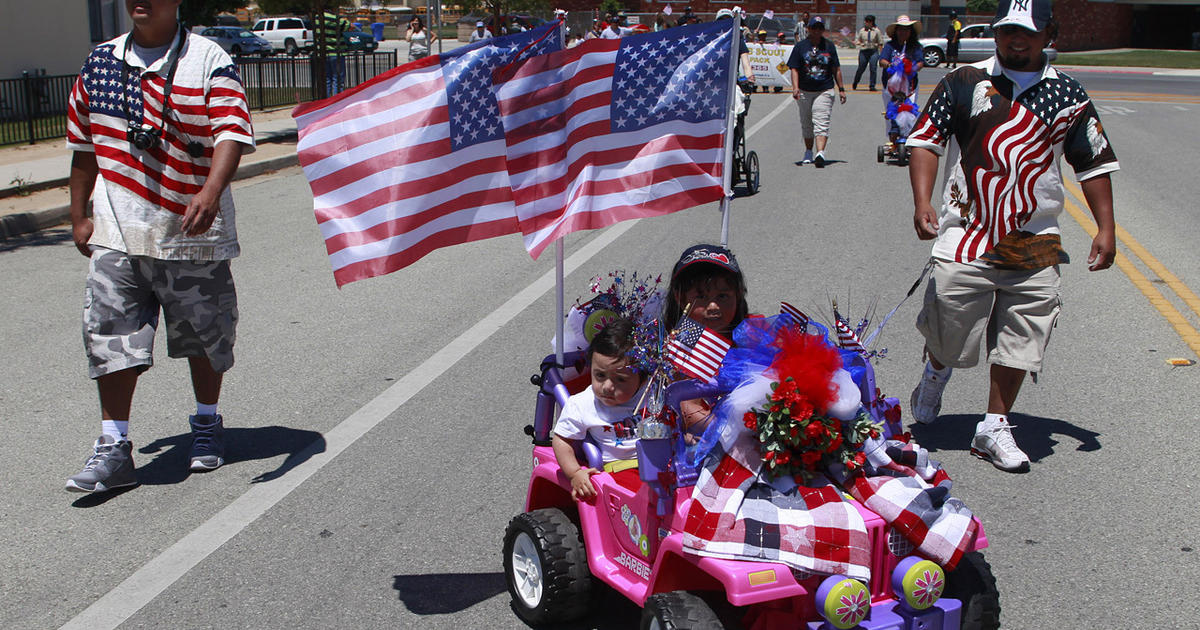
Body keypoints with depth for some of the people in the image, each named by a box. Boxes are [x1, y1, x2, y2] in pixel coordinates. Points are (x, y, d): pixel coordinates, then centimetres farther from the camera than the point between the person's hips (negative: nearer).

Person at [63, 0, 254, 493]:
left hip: (192, 230, -3)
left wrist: (211, 191, -36)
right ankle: (113, 449, 6)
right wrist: (79, 217, 17)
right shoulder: (100, 62, 8)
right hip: (117, 232, 3)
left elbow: (231, 132, -19)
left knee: (203, 333, 12)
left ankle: (207, 423, 33)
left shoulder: (208, 60, -6)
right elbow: (84, 145, 17)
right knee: (110, 336, -3)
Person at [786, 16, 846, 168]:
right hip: (805, 91, 1)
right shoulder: (800, 46, 4)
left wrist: (841, 89, 11)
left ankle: (820, 153, -27)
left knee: (821, 124, -15)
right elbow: (794, 69, -2)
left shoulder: (829, 46, 8)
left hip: (824, 91, -1)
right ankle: (808, 153, 27)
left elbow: (836, 69, 13)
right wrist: (795, 87, -16)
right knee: (807, 125, 12)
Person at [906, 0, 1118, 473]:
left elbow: (1095, 163, 13)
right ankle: (937, 370, 35)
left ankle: (994, 428, 16)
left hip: (1035, 243, 2)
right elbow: (925, 140, 1)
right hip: (965, 234, -2)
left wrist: (1105, 228, 7)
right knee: (951, 333, 0)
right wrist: (922, 203, -13)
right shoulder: (964, 83, 3)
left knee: (1020, 340, 1)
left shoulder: (1068, 96, 9)